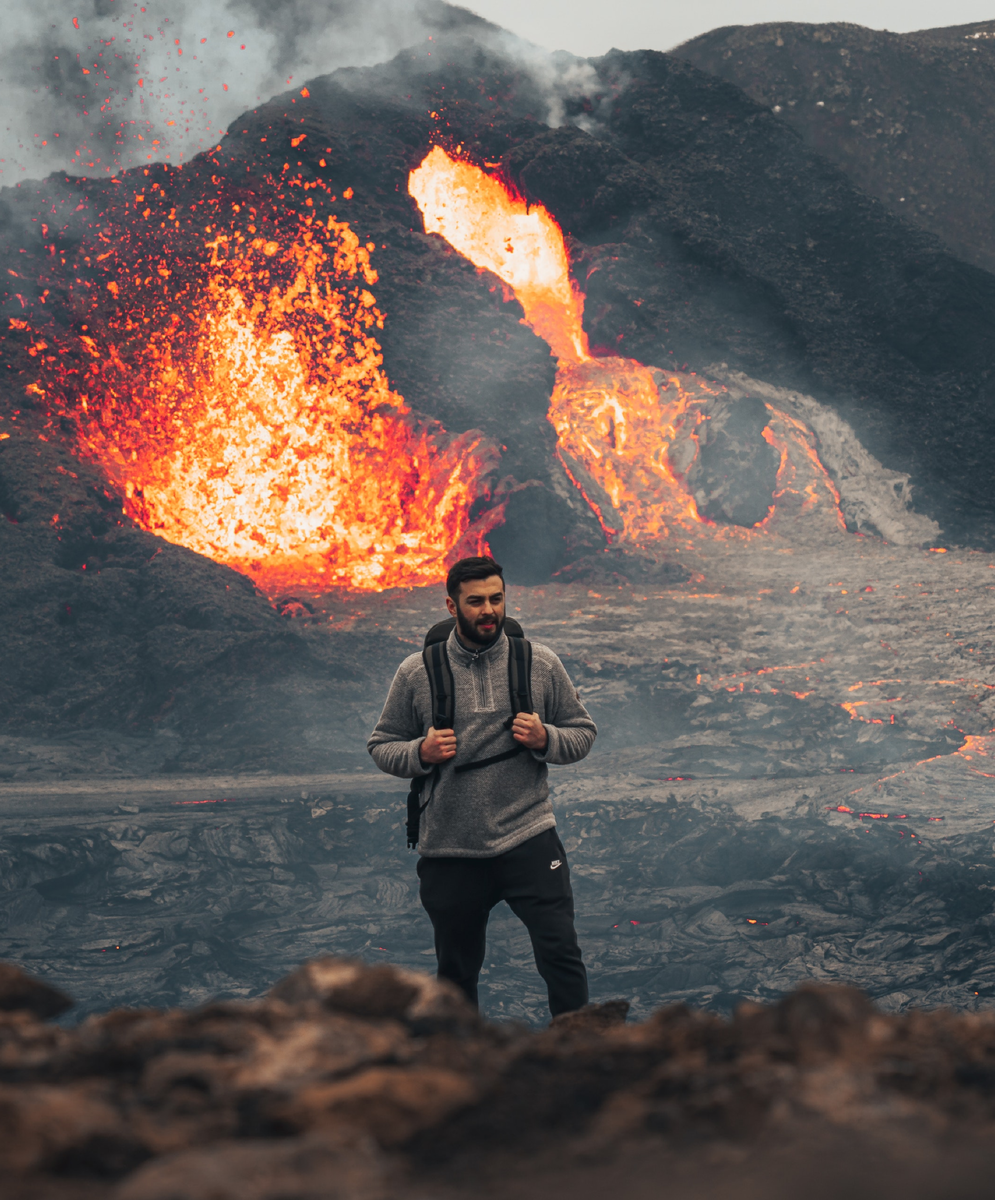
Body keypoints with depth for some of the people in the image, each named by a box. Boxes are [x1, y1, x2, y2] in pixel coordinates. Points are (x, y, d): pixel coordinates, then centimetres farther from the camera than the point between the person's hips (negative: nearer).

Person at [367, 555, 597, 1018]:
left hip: (528, 838, -1)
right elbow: (381, 746, 11)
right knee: (456, 975, 12)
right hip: (450, 852, 1)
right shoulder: (416, 673, 2)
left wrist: (546, 739, -9)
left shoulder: (540, 663, 3)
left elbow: (583, 732, 12)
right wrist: (421, 752, -10)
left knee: (560, 954, -10)